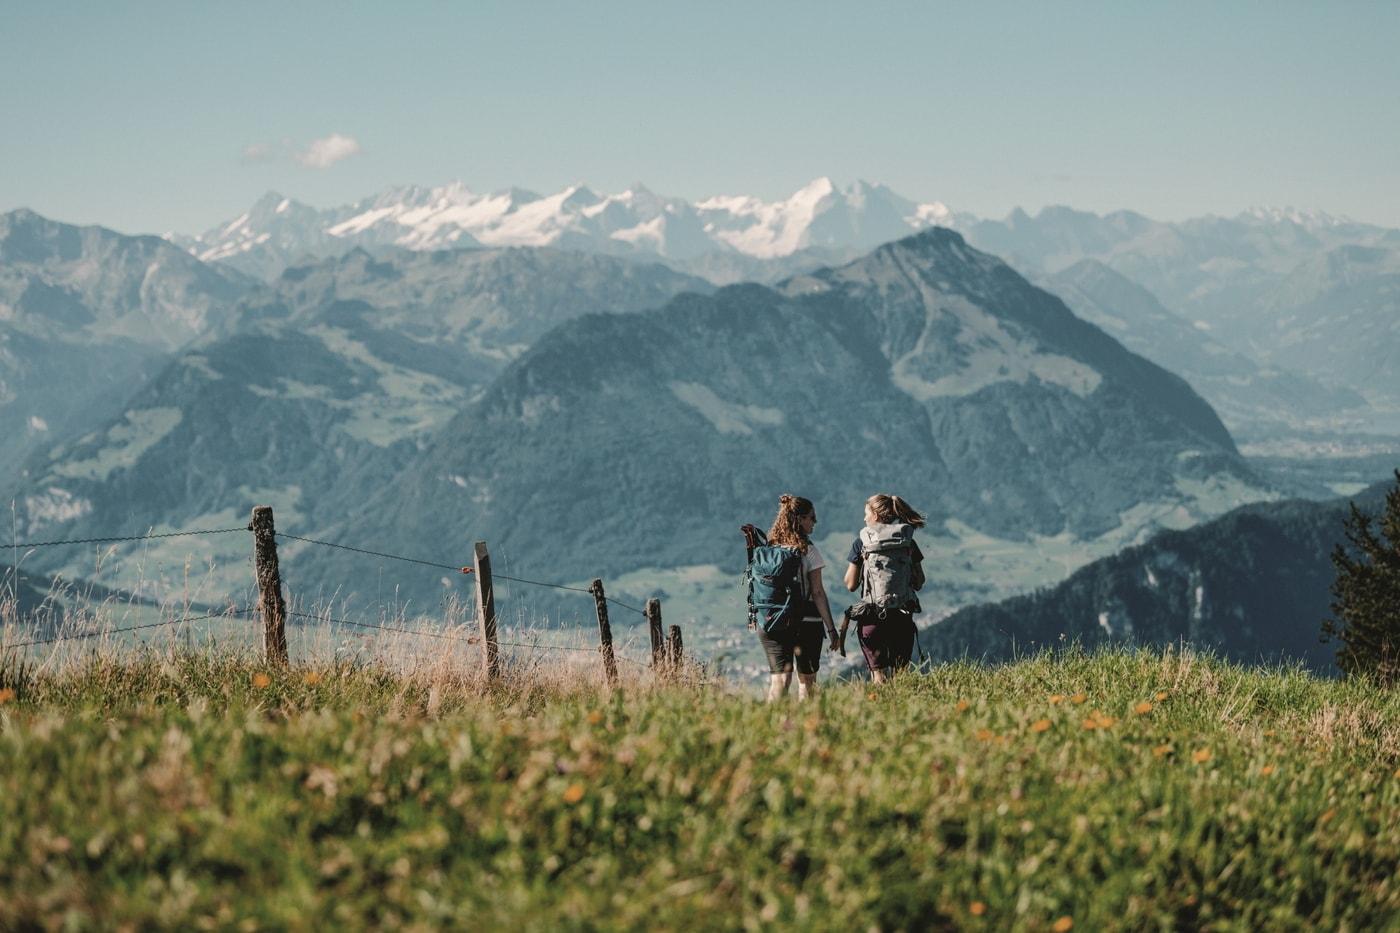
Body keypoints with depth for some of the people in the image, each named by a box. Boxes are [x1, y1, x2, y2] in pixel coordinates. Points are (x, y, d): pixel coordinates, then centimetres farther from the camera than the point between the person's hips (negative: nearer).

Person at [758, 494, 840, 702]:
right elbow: (817, 593, -9)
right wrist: (831, 628, -4)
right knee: (807, 679, 8)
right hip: (806, 621, -3)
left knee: (779, 680, 2)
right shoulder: (808, 550, -8)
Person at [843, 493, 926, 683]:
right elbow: (919, 583, 6)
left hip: (872, 616, -2)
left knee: (879, 673, 2)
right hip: (902, 616, 2)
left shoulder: (862, 542, -3)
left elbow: (851, 585, 1)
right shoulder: (907, 541, 3)